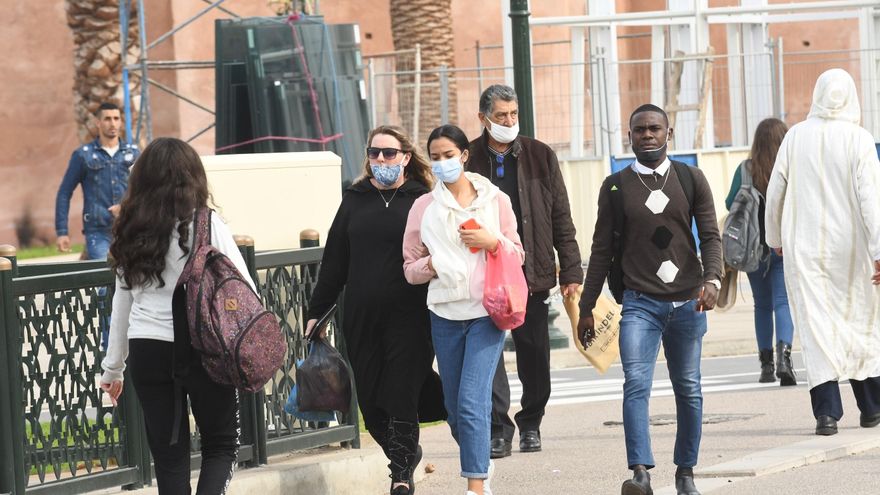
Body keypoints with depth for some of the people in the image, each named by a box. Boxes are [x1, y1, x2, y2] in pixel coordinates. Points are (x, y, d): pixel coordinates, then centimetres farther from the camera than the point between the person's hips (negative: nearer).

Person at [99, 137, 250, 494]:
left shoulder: (131, 232, 6)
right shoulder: (206, 226, -7)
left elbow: (122, 303, 13)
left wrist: (113, 367, 21)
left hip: (146, 352, 4)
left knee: (169, 454, 11)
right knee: (220, 447, 10)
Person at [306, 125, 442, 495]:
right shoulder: (354, 201, 12)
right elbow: (334, 261, 15)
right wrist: (316, 312, 13)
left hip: (410, 316, -4)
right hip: (361, 319, 4)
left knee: (401, 397, -7)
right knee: (370, 402, 6)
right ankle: (406, 454, 27)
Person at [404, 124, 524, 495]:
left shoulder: (494, 200, 4)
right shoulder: (423, 207, 6)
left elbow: (517, 255, 9)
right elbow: (410, 267, 10)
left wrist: (493, 242, -10)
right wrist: (431, 266, -12)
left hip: (486, 311, -3)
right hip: (445, 314, 3)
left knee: (472, 403, -15)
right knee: (455, 408, 10)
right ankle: (482, 465, 35)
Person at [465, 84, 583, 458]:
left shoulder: (540, 157, 7)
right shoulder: (468, 160, 3)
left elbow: (561, 219, 8)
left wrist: (570, 272, 4)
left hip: (532, 272, 1)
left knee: (535, 355, 6)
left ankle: (530, 424, 21)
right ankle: (499, 427, -1)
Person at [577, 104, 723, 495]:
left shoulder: (691, 179, 8)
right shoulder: (616, 187, 7)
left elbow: (710, 236, 3)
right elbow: (602, 250, 10)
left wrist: (712, 279, -16)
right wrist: (586, 308, 9)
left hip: (687, 302, 1)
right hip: (640, 302, -1)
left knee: (688, 390, 6)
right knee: (636, 384, -17)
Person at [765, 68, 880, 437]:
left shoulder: (796, 136, -1)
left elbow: (775, 193, 5)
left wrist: (775, 238, 21)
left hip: (804, 246, 1)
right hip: (849, 247, -1)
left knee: (816, 323, -1)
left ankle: (827, 409, -14)